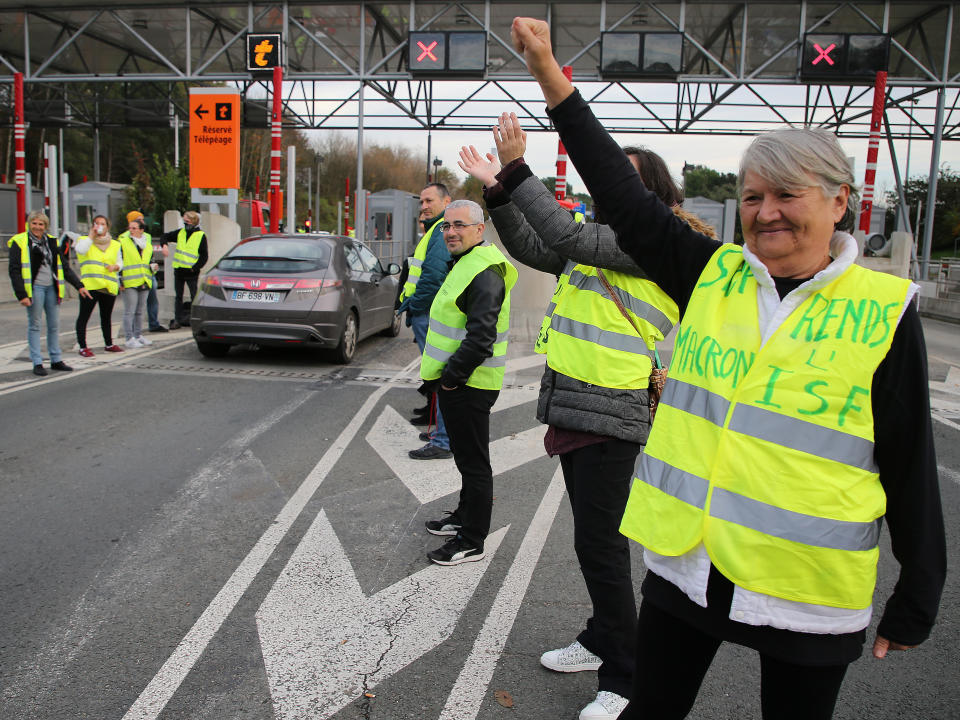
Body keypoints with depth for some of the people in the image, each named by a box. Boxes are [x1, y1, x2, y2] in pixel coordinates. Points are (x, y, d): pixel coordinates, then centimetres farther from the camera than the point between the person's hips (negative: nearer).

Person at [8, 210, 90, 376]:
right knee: (34, 326, 1)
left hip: (51, 287, 5)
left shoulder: (52, 242, 13)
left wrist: (79, 286, 11)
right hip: (34, 288, -5)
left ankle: (56, 360, 17)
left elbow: (64, 267, 18)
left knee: (54, 325, 8)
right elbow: (15, 271, -7)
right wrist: (21, 294, -15)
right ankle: (37, 363, 4)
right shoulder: (20, 242, -3)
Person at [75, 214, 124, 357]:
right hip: (90, 285, -3)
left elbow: (120, 262, 19)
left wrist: (115, 267, -3)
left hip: (109, 286, 4)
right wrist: (91, 235, -9)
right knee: (84, 316, -5)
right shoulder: (85, 240, 7)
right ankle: (83, 347, -1)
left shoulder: (115, 244, 16)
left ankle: (109, 344, 25)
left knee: (106, 317, 14)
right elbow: (81, 250, -14)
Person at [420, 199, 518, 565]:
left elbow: (481, 336, -27)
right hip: (455, 381, 10)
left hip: (468, 385, -10)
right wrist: (441, 375, 18)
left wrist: (451, 375, -19)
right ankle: (464, 517, 38)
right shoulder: (464, 264, 16)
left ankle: (471, 541, 10)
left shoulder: (484, 273, -19)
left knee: (473, 462, 0)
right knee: (465, 456, 22)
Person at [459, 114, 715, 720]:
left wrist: (516, 168, -21)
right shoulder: (609, 242, 16)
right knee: (593, 537, 20)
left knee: (601, 543, -3)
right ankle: (601, 641, 37)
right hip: (576, 408, 9)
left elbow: (569, 237, -25)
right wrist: (498, 190, 2)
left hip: (611, 414, -9)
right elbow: (533, 248, 14)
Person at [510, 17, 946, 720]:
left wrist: (916, 601, 3)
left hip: (808, 592, -2)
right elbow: (626, 198, -2)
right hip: (686, 564, 3)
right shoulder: (712, 275, 0)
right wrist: (550, 74, -5)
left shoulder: (885, 311, -7)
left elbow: (911, 467, -2)